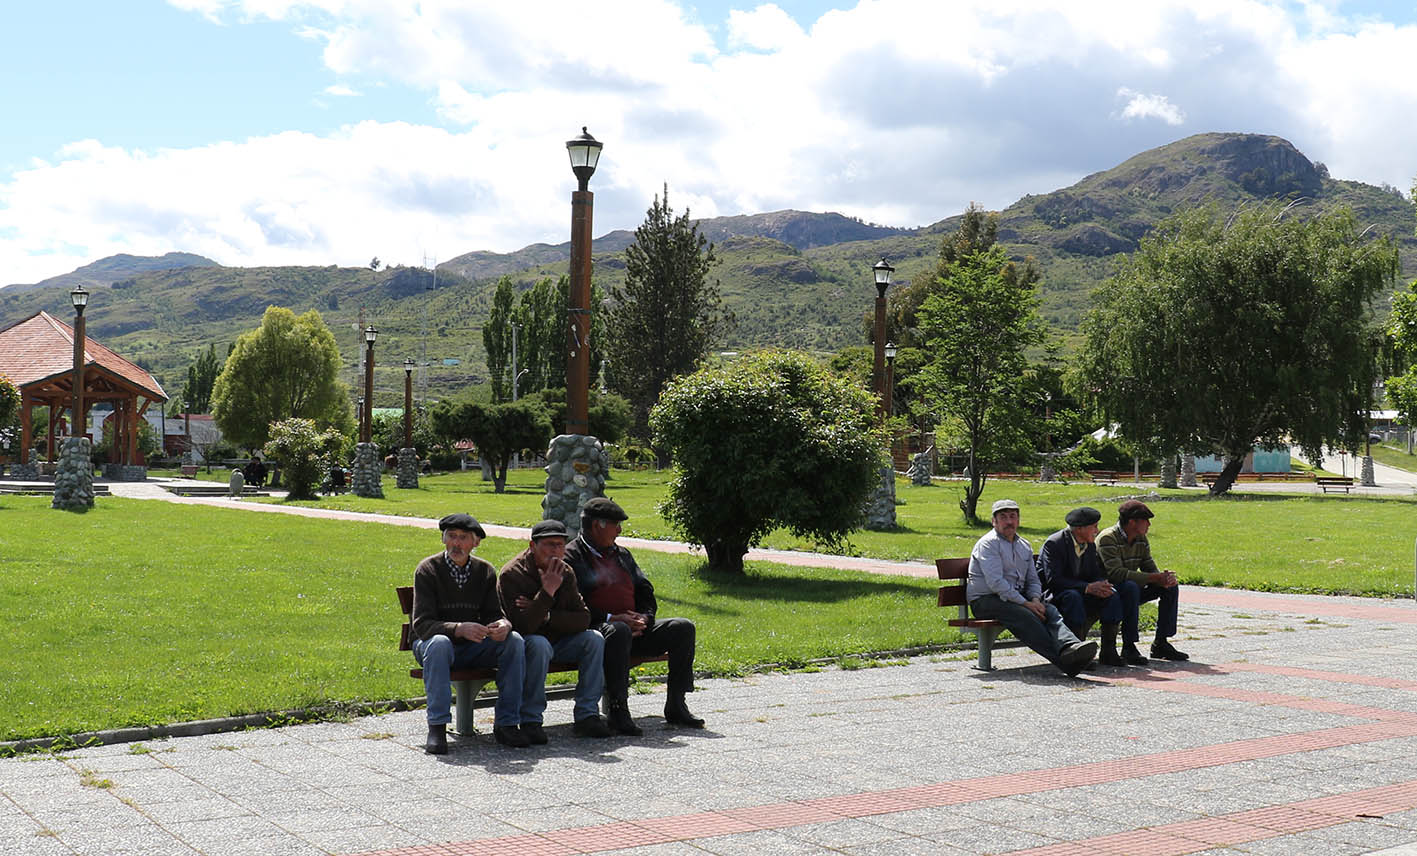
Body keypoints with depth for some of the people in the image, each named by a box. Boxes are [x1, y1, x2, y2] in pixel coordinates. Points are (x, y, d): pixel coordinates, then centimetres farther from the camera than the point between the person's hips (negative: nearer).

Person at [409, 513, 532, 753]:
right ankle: (437, 728, -33)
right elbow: (421, 624, -19)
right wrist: (459, 629, -37)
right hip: (430, 643, -3)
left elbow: (493, 614, 0)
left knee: (514, 640, -22)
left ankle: (506, 723, -18)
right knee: (439, 643, -38)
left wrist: (503, 624, -27)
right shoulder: (427, 570, -11)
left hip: (473, 647, 4)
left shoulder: (485, 571, 1)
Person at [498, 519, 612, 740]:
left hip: (557, 642, 6)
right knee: (539, 644, -37)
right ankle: (530, 721, -27)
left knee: (594, 639, -14)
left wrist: (546, 616, -20)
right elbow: (524, 626, -28)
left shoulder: (565, 573, 1)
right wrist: (547, 591, -32)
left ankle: (587, 716, -12)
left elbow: (583, 619, -6)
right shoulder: (512, 574, -18)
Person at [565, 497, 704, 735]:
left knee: (683, 627, -9)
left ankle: (676, 706, -7)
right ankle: (618, 710, -36)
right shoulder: (571, 557, -1)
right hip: (595, 629, -7)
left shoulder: (622, 554, 24)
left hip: (635, 628, 7)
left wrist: (644, 617, 0)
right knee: (619, 631, -40)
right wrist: (610, 618, -20)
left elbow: (645, 591, 22)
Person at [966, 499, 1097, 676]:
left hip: (1017, 597, 7)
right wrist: (1025, 603, -19)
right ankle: (1063, 661, -45)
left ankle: (1070, 646, -49)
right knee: (1025, 615, -34)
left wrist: (1035, 599, -3)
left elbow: (1033, 580, 21)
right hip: (986, 600, -7)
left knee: (1049, 610, -22)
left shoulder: (1024, 546, 19)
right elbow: (995, 582, -17)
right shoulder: (988, 543, -7)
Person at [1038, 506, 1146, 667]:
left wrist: (1102, 585, -18)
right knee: (1073, 596, -38)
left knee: (1112, 594, -17)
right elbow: (1053, 580, -25)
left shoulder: (1090, 544, 7)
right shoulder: (1053, 544, -16)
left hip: (1080, 595, 7)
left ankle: (1108, 651, -17)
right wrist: (1088, 587, -31)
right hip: (1054, 597, -7)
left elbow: (1095, 574, 8)